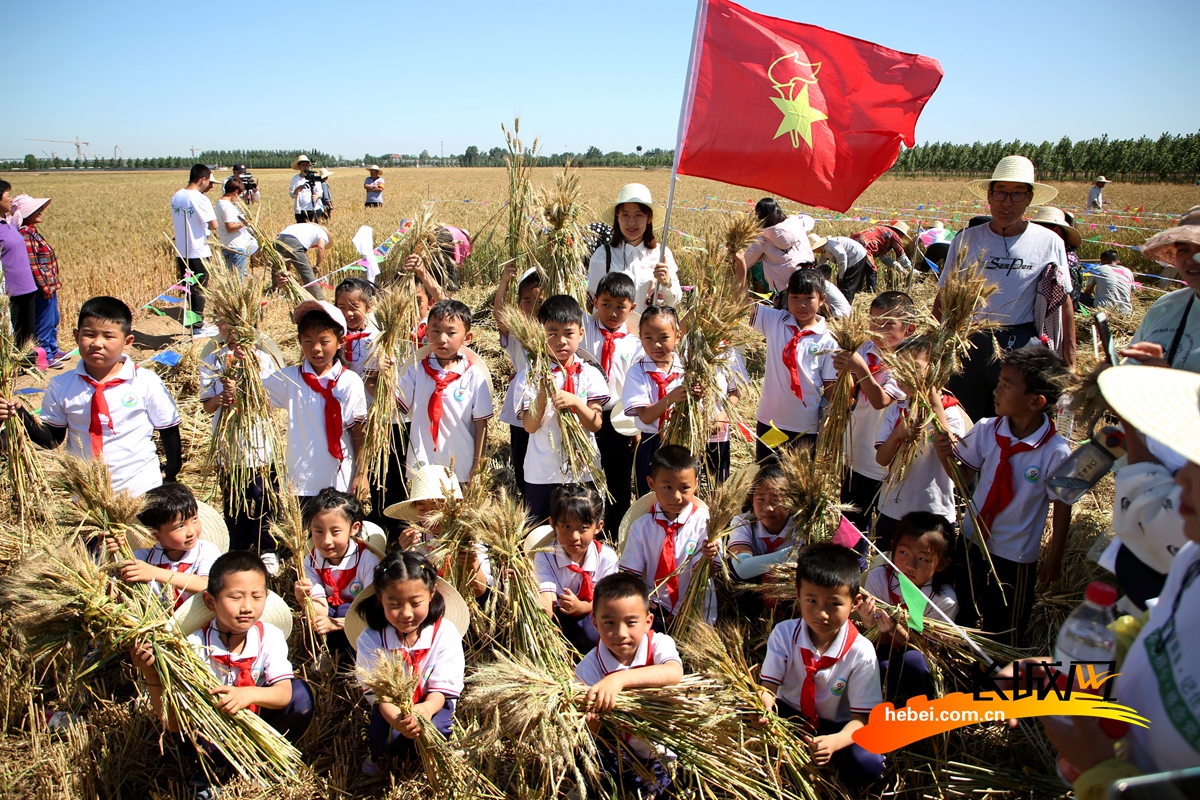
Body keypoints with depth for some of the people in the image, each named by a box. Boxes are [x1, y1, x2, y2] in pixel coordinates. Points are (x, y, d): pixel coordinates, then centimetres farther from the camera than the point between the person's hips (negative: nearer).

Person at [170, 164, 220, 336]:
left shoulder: (176, 197, 6)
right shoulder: (200, 199, -17)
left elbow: (174, 219, 16)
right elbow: (214, 225, -18)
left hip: (181, 251, 7)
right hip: (198, 252, -7)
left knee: (189, 288, 16)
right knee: (199, 289, 2)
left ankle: (192, 321, 26)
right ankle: (198, 326, 8)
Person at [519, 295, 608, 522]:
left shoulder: (590, 374, -2)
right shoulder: (532, 375, -6)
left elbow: (595, 424, -7)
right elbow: (530, 426, -10)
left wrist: (575, 402, -25)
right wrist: (543, 393, -25)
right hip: (541, 473, -1)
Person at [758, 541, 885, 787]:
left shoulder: (861, 652, -19)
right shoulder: (784, 633, -13)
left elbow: (860, 718, -17)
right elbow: (769, 686, -12)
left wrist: (835, 741, -39)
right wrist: (765, 703, -39)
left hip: (835, 727, -1)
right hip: (789, 715, 2)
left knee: (869, 764, -31)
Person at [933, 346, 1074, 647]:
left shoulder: (1056, 452, -24)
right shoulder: (986, 430, -14)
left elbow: (1062, 507, -12)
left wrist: (1054, 558, -4)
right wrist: (945, 456, -21)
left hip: (1015, 557, -4)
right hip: (971, 541, 4)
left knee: (1004, 634, 19)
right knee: (963, 622, 23)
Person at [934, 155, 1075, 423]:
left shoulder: (1048, 243, 0)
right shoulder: (967, 239, 2)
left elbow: (1063, 303, 3)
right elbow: (943, 298, 4)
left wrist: (1070, 363, 0)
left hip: (1022, 347, -1)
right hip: (968, 342, 1)